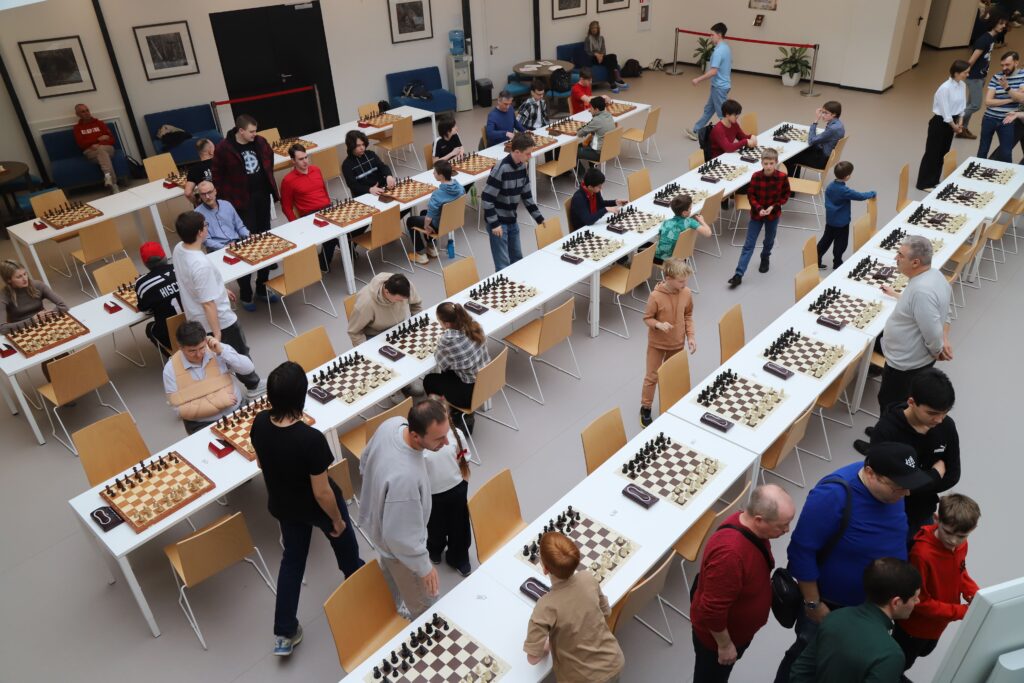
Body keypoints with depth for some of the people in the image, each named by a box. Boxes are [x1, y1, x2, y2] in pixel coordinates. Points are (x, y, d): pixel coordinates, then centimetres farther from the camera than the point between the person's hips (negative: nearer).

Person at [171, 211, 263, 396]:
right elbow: (208, 303, -30)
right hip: (219, 319, -8)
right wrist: (217, 333, -22)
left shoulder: (179, 249, -8)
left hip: (196, 318, 8)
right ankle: (253, 386, 37)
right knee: (239, 353, 16)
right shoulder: (201, 265, -36)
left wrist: (220, 289, 23)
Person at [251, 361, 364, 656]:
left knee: (292, 560, 24)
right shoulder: (310, 439, -39)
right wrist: (337, 520, -9)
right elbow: (322, 492, -28)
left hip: (283, 506, 5)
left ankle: (284, 634, 33)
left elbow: (260, 463, 0)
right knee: (345, 547, 27)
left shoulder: (259, 423, -20)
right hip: (317, 507, -4)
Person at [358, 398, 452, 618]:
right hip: (398, 545, -8)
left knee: (393, 580, 39)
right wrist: (424, 567, -18)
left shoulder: (393, 423, -24)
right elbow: (401, 537, -34)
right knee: (422, 603, 21)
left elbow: (365, 463, -1)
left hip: (378, 518, 8)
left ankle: (392, 612, 67)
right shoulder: (404, 477, -48)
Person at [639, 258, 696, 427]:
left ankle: (669, 406, 39)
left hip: (678, 343, 4)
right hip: (657, 344, -4)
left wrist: (691, 335, -6)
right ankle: (645, 408, 27)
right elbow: (647, 318, -14)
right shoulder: (655, 296, -26)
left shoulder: (687, 293, -13)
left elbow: (688, 316, 2)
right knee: (652, 377, 10)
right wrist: (659, 325, -33)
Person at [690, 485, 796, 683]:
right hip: (717, 634, -7)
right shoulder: (730, 553, -43)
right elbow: (713, 611, -32)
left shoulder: (749, 525, -15)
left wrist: (770, 584, 2)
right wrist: (724, 645, -20)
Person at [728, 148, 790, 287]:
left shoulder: (782, 177, -15)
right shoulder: (756, 176, -16)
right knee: (749, 245, 0)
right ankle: (738, 274, -2)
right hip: (756, 213, -1)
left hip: (773, 214, 1)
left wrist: (774, 206, -15)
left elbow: (786, 195, -3)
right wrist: (758, 208, -20)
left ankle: (765, 259, 52)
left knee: (769, 241, 21)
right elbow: (750, 195, -7)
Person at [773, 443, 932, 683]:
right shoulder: (833, 496, -36)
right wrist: (813, 603, -21)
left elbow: (895, 536, 6)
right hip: (830, 601, -6)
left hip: (872, 601, 6)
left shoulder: (889, 487, -14)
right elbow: (802, 551, -29)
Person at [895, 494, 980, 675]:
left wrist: (973, 593, -12)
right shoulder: (922, 553, -39)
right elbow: (919, 601, -29)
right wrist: (960, 612, -28)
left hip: (938, 624, 8)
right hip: (915, 625, -7)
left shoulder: (961, 545, -15)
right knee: (898, 664, 18)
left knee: (923, 652, 34)